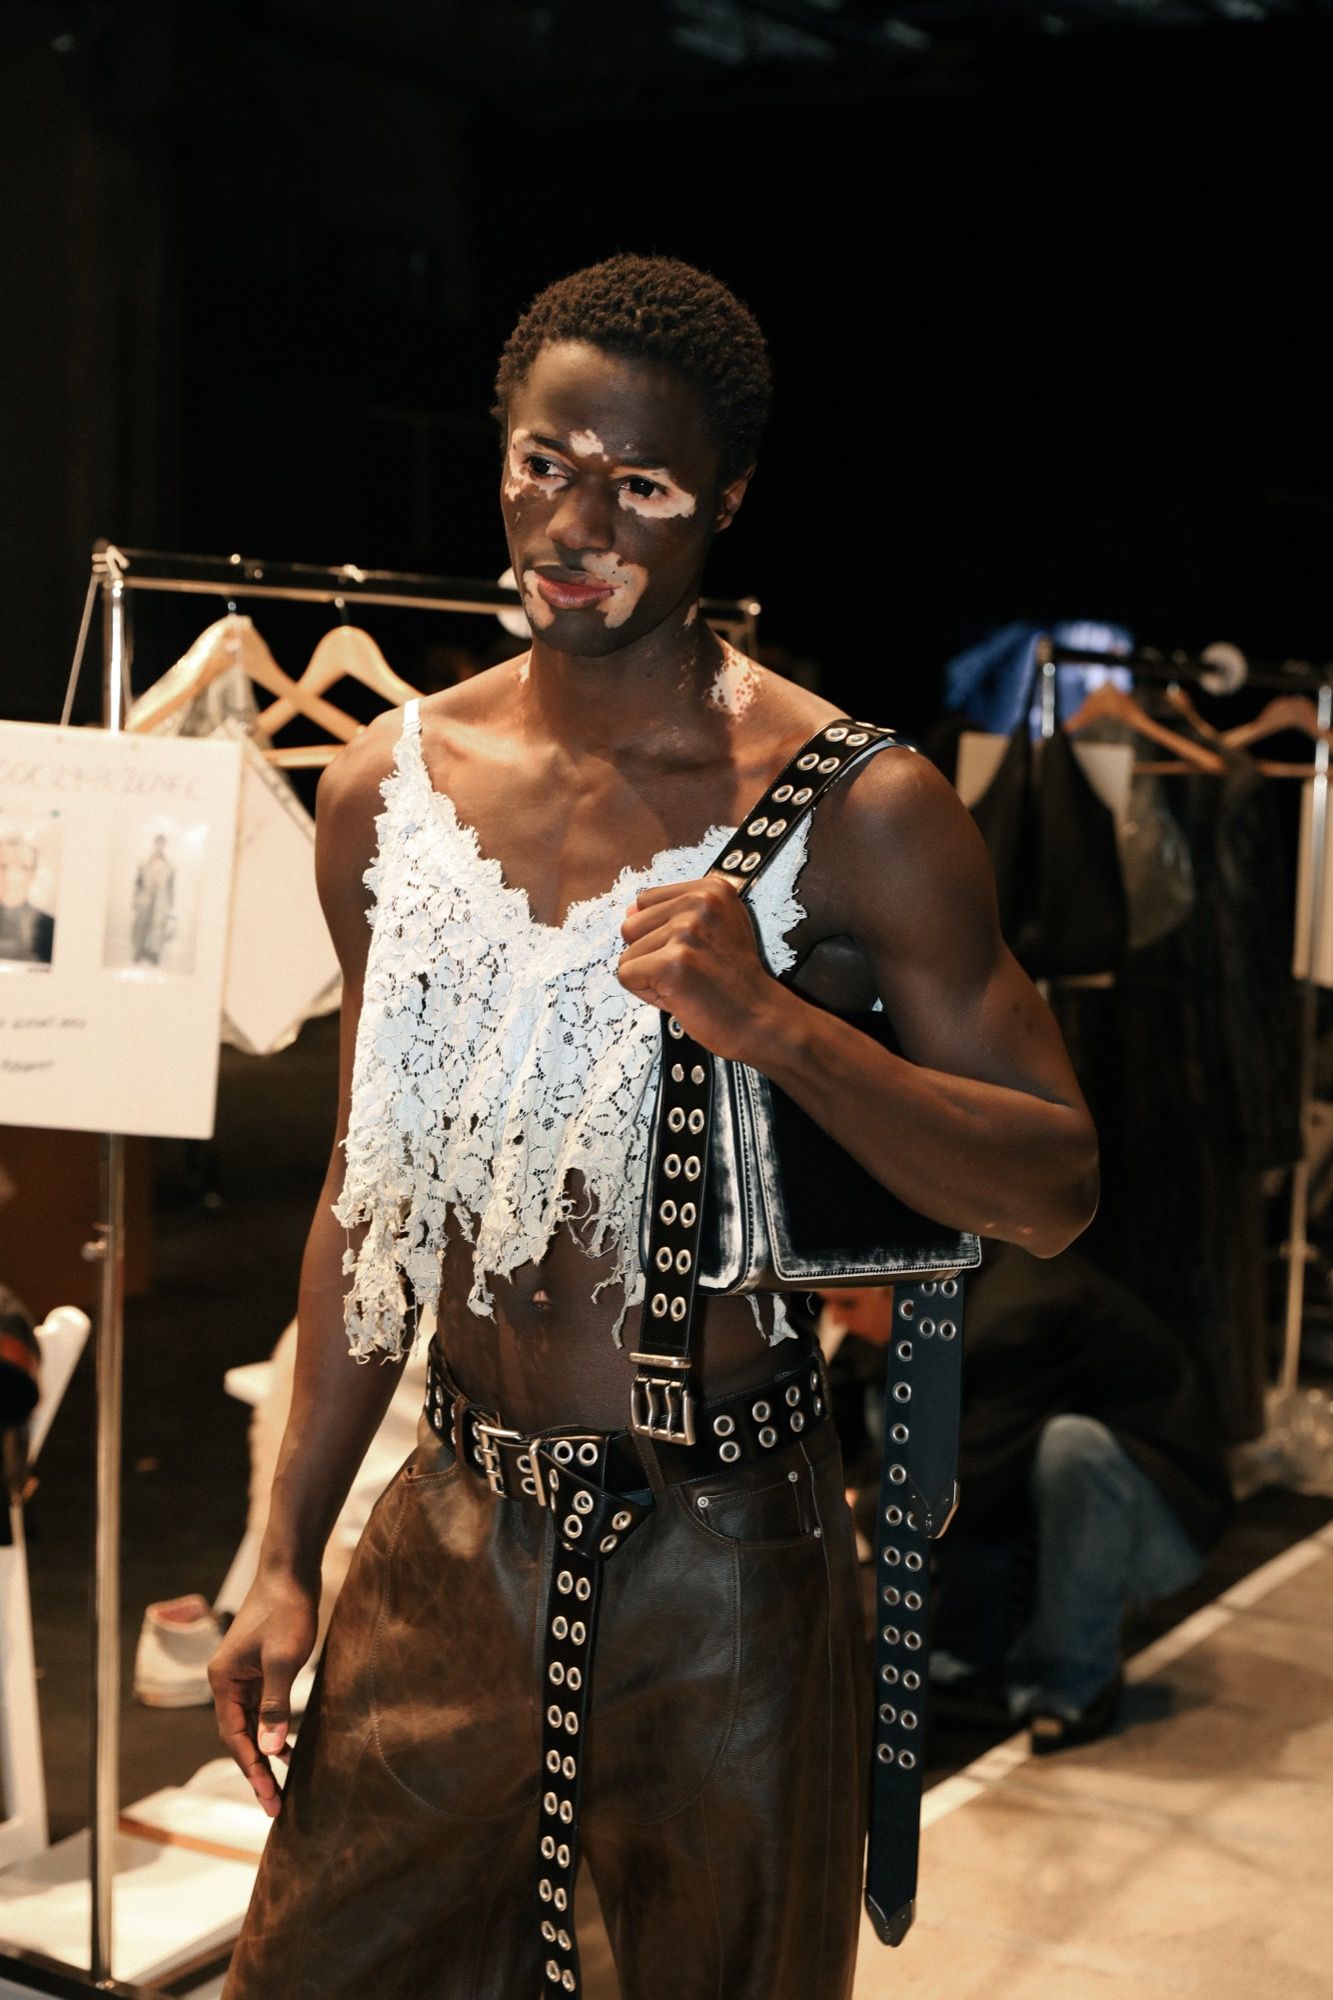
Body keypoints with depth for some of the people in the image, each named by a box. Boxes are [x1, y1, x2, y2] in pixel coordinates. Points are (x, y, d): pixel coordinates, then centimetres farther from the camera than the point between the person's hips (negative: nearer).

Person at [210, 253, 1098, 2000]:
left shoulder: (850, 809, -11)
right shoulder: (390, 789, 3)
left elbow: (1058, 1185, -11)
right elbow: (374, 1188, 11)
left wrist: (776, 1023, -27)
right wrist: (288, 1553, 9)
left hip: (721, 1570, -4)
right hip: (454, 1531, 4)